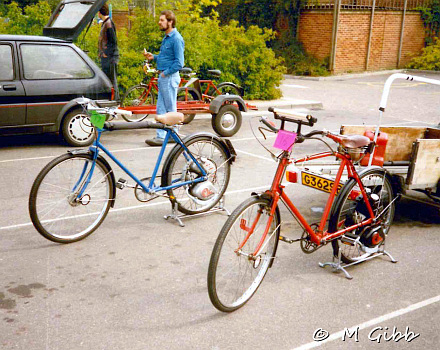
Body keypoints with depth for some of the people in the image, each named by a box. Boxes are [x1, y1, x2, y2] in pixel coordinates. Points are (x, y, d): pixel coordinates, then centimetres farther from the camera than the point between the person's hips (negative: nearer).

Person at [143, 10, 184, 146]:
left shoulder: (176, 39, -14)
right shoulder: (166, 38, 16)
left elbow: (179, 63, -19)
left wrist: (165, 73, -16)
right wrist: (153, 57, 10)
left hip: (170, 77, -10)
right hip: (163, 77, 10)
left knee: (170, 109, -1)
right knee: (160, 109, 9)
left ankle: (173, 135, 8)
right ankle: (160, 136, 13)